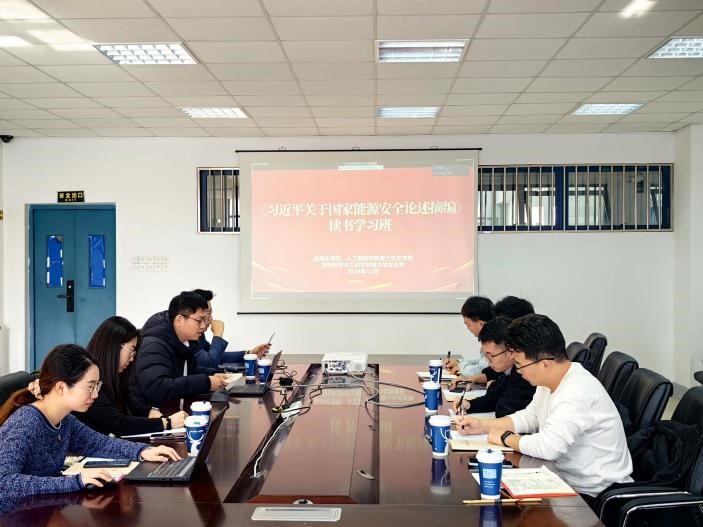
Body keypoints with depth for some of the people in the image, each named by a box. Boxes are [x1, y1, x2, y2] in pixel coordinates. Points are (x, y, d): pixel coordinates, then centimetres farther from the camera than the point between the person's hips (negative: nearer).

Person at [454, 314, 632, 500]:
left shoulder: (579, 393, -28)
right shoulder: (549, 381, 2)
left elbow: (548, 447, -35)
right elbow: (529, 417, 16)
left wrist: (505, 438, -17)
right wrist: (482, 425, 5)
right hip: (565, 478, 8)